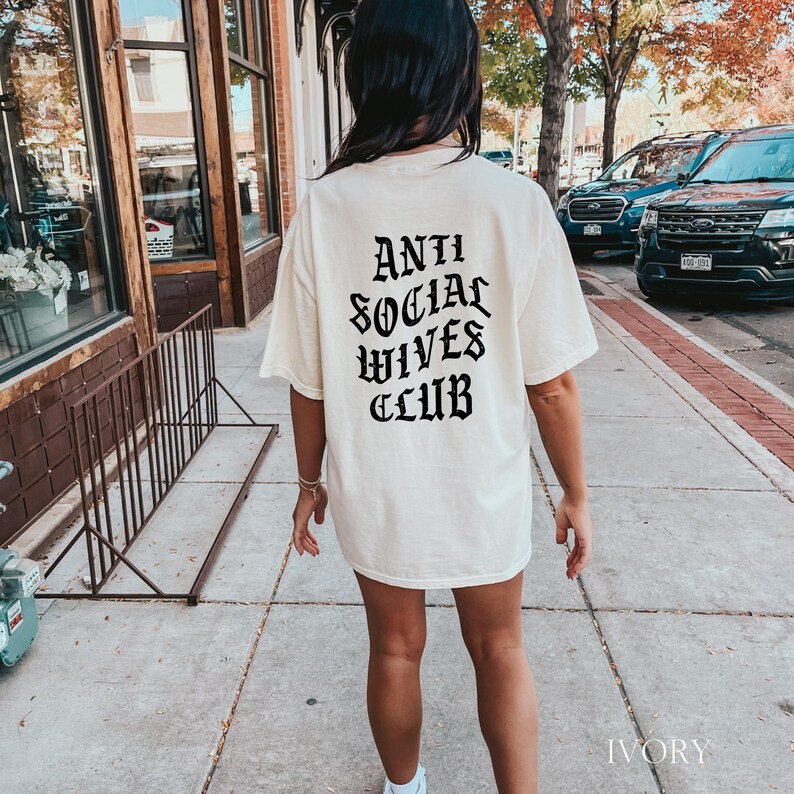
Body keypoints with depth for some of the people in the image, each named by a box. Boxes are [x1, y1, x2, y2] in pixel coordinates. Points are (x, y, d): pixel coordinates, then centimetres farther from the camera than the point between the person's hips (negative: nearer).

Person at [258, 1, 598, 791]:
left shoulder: (324, 208, -12)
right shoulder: (516, 204, -15)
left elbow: (309, 383, -6)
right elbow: (552, 383, -12)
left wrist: (310, 481, 10)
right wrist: (575, 495, 3)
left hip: (374, 495, 2)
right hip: (486, 491, -1)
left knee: (394, 652, 24)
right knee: (499, 651, 23)